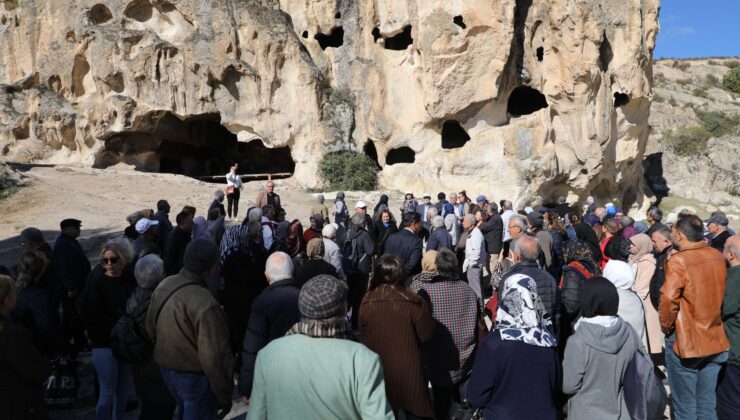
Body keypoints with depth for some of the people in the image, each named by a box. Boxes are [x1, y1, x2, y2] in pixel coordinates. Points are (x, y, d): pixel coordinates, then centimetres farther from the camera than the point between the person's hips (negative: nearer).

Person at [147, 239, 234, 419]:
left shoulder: (164, 285, -6)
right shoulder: (205, 304, -32)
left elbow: (150, 327, 8)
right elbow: (213, 357, -29)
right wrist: (225, 395, -16)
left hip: (167, 369, 8)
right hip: (196, 377, -8)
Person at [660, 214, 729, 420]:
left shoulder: (678, 261, -18)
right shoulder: (718, 256, 3)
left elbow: (668, 299, -27)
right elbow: (722, 293, 13)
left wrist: (666, 326, -10)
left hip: (685, 340, -6)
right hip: (715, 340, 7)